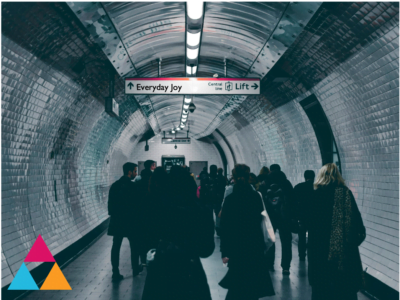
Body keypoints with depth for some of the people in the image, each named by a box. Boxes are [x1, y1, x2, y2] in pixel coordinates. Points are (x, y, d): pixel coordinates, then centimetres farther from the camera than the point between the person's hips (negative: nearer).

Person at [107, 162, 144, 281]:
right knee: (135, 245, 13)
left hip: (116, 221, 5)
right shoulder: (133, 186, -13)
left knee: (116, 246, 5)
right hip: (131, 222, -5)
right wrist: (138, 216, 2)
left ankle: (115, 272, 4)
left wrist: (113, 215, 14)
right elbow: (137, 204, -12)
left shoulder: (114, 185, 4)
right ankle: (135, 268, 24)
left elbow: (110, 203, 7)